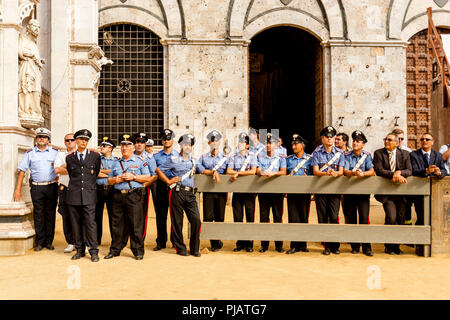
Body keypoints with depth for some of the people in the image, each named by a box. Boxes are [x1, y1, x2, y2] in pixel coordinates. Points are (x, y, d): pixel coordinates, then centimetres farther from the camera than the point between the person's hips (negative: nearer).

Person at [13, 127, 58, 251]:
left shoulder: (55, 152, 8)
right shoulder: (30, 153, 7)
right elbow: (22, 171, 4)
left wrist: (56, 178, 0)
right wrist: (18, 189, -1)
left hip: (51, 186, 1)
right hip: (36, 187, 0)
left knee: (50, 214, 4)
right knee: (38, 214, 2)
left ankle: (49, 241, 11)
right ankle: (39, 242, 9)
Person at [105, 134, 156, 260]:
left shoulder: (140, 161, 5)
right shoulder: (117, 162, 18)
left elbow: (148, 178, -2)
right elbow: (109, 180, 20)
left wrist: (133, 177, -12)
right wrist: (116, 180, -2)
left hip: (134, 195, -4)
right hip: (118, 195, 4)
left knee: (136, 224, -4)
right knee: (117, 223, 7)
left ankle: (138, 251, 5)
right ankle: (115, 249, 18)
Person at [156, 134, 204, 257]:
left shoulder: (194, 161, 19)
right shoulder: (173, 160, 5)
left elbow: (203, 171, 31)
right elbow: (158, 170, 7)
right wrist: (168, 181, -1)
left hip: (190, 193, 4)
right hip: (177, 192, -4)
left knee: (196, 219, -5)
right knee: (177, 221, 1)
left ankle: (194, 249, 6)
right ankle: (180, 248, 13)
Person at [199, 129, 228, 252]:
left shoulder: (225, 158, 12)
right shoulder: (203, 157, 12)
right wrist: (212, 172, -9)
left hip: (221, 191, 0)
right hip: (208, 191, 0)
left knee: (220, 218, 1)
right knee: (208, 217, -5)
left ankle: (217, 243, 11)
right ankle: (214, 242, 4)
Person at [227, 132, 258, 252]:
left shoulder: (252, 156, 2)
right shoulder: (233, 157, 10)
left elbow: (253, 171, -11)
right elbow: (229, 171, -2)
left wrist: (238, 173, -12)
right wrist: (245, 172, -12)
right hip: (236, 190, 3)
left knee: (250, 216, -1)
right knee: (237, 217, 4)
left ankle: (249, 243, 7)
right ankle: (240, 243, 11)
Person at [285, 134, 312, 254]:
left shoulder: (310, 158, 6)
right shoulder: (288, 159, 14)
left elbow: (314, 174, 3)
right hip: (292, 191, 2)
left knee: (304, 217, 4)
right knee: (293, 218, -2)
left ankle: (302, 244, 13)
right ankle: (294, 245, 2)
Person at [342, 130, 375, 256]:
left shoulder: (367, 156, 6)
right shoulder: (347, 156, 7)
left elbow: (372, 171, -7)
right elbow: (345, 171, -8)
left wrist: (363, 173, -27)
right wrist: (354, 173, -28)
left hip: (363, 191, -1)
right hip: (349, 190, 1)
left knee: (364, 218, -7)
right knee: (350, 219, 3)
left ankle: (366, 247, -1)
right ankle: (354, 246, 14)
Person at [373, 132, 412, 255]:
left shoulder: (405, 154, 8)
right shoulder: (378, 153, 2)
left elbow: (409, 171, -1)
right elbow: (379, 170, -10)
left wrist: (399, 172, -21)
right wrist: (393, 175, -23)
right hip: (386, 192, -3)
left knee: (400, 219, 4)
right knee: (391, 218, -14)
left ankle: (396, 246, 20)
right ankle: (389, 246, 4)